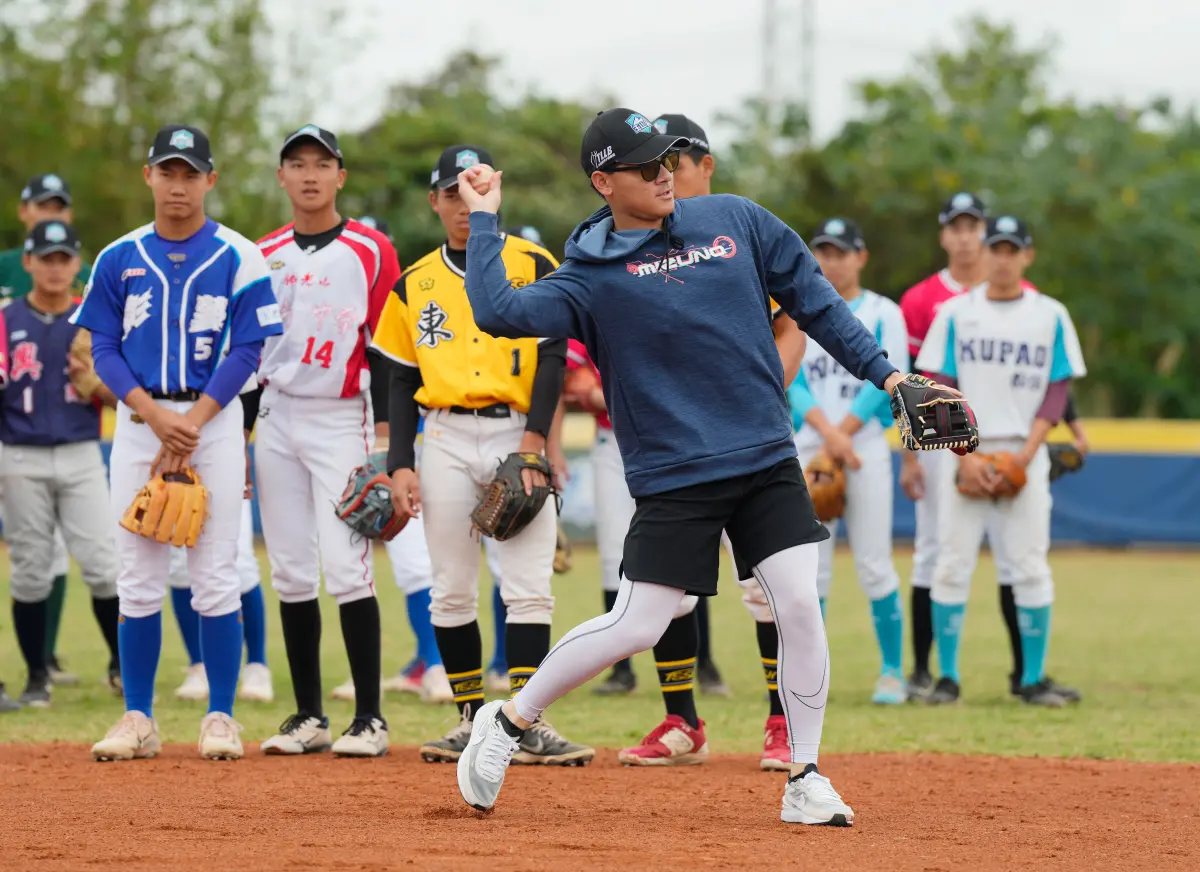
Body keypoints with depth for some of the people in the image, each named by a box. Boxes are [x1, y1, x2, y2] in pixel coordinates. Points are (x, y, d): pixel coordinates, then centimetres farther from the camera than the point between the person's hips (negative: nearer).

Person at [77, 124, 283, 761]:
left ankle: (220, 719, 2)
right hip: (138, 418, 2)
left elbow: (246, 351, -3)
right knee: (138, 579, 2)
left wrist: (194, 422, -13)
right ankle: (138, 719, 8)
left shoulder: (238, 258, 0)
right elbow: (104, 349, 4)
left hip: (214, 419, -2)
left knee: (215, 576, -4)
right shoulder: (119, 259, 7)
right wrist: (154, 415, -11)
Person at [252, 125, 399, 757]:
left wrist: (385, 437, -10)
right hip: (276, 419, 4)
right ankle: (308, 715, 10)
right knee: (290, 573, 4)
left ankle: (369, 716, -7)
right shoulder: (262, 256, 11)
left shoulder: (371, 252, 0)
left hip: (341, 420, -4)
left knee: (346, 568, -12)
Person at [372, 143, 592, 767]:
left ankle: (526, 724, -11)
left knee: (528, 587, -9)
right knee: (451, 592, 3)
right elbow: (402, 381, 13)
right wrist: (401, 464, 3)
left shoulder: (533, 266, 3)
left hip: (516, 434, -3)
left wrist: (533, 441, -14)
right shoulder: (415, 284, 12)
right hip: (446, 439, 3)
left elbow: (553, 358, -3)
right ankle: (472, 720, 11)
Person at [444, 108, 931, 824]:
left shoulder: (736, 221, 6)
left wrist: (879, 369, 7)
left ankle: (805, 780, 4)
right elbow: (497, 311, -18)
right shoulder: (595, 276, -5)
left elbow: (812, 297, 13)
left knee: (801, 607, -8)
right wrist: (483, 219, -12)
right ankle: (509, 721, 13)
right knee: (635, 627, -6)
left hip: (767, 461, 3)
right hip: (673, 479, -3)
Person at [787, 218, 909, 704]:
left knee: (874, 566, -5)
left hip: (866, 449, -3)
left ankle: (892, 671, 3)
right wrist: (827, 432, -14)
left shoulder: (883, 314, 5)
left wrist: (843, 434, -13)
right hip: (809, 448, 3)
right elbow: (794, 383, 3)